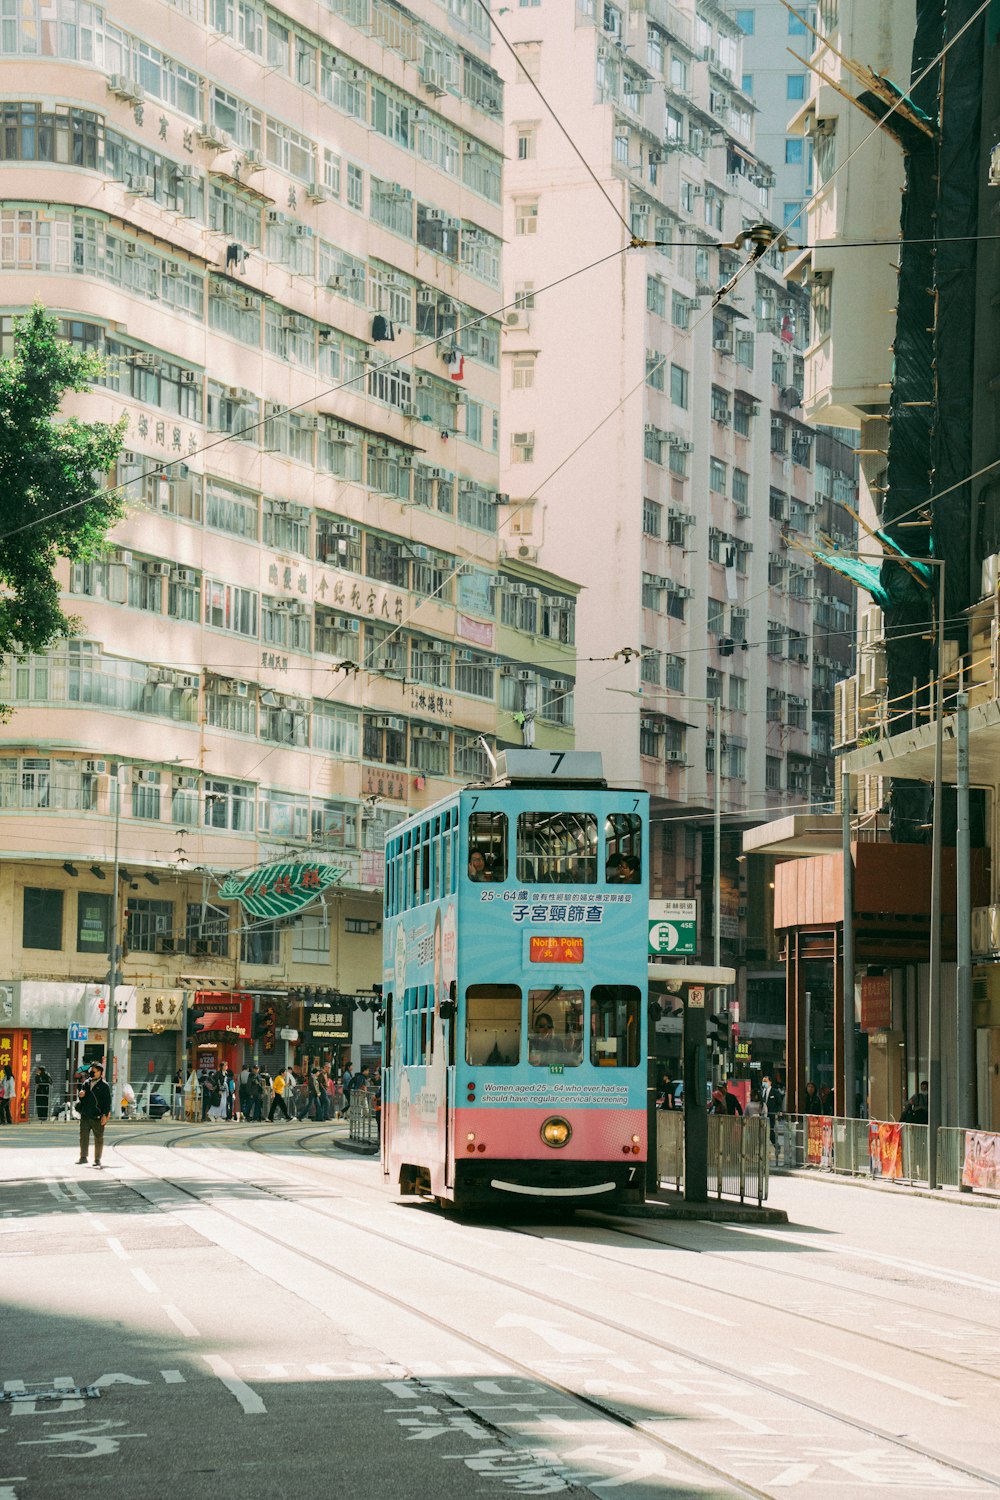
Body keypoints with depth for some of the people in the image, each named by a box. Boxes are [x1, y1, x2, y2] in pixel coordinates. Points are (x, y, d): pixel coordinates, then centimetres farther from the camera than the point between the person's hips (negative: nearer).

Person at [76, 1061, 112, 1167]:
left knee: (98, 1138, 3)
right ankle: (83, 1158, 5)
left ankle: (97, 1160, 10)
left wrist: (105, 1114, -14)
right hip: (85, 1115, 5)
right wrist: (80, 1095, -3)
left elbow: (107, 1101, -7)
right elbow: (80, 1096, 22)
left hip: (97, 1116, -5)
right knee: (83, 1136, 0)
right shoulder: (86, 1084, 12)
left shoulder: (103, 1085, -4)